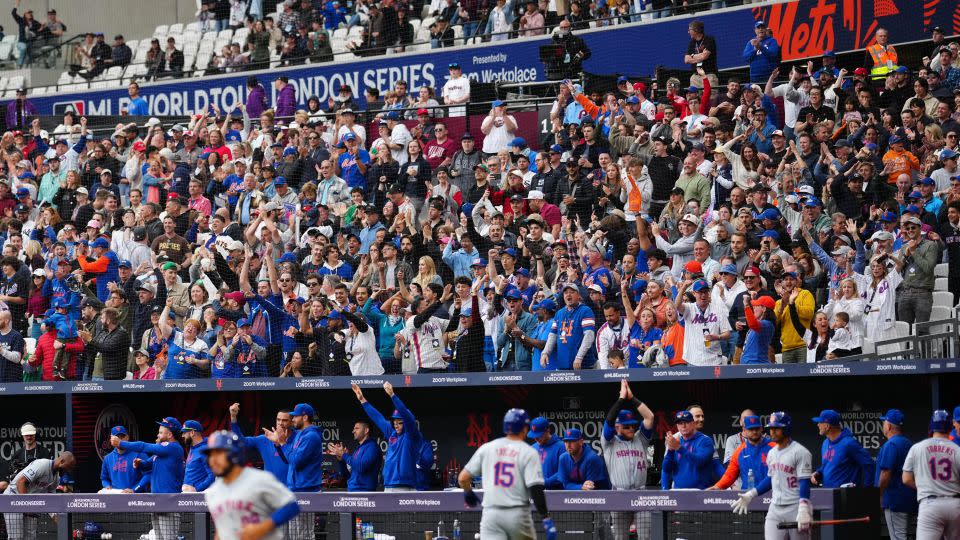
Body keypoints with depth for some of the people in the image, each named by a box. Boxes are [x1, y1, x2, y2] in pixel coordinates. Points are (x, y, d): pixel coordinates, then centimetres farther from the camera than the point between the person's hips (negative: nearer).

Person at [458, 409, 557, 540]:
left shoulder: (486, 448, 7)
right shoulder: (529, 453, -3)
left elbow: (463, 478, 8)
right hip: (518, 514, -2)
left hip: (491, 513, 2)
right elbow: (535, 489, -13)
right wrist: (546, 519, -10)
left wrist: (468, 493, 30)